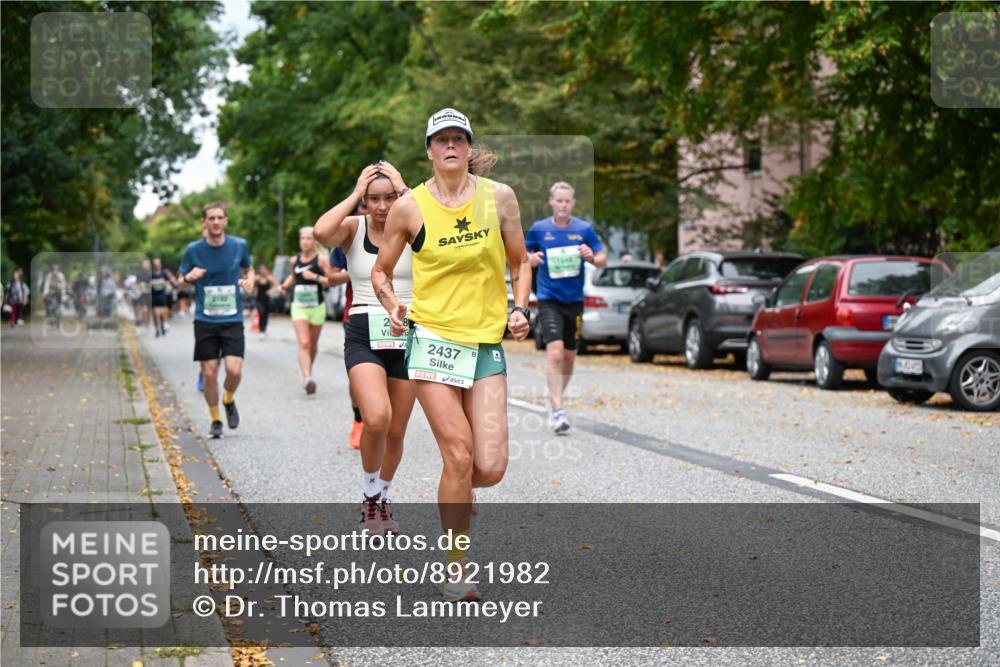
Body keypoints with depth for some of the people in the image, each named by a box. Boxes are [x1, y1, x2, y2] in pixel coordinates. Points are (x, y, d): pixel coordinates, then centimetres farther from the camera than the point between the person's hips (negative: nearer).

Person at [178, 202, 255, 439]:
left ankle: (229, 400, 19)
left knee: (234, 370, -14)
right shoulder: (193, 249, -2)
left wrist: (249, 280, -5)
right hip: (205, 321, 0)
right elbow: (181, 282, 8)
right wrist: (189, 278, -15)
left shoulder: (239, 245, 0)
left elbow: (248, 269, 18)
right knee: (209, 374, 0)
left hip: (233, 320, 0)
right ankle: (215, 420, 20)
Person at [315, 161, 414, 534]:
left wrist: (405, 190, -14)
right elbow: (321, 231, -24)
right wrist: (355, 194, -14)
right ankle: (368, 494, 1)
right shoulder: (353, 228, -1)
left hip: (406, 336, 2)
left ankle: (381, 500, 34)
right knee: (376, 419, -24)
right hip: (364, 337, -2)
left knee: (396, 432, 9)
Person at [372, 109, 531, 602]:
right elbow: (381, 270, 11)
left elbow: (519, 262, 16)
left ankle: (454, 494, 32)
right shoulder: (409, 207, -1)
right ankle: (455, 572, 3)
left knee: (490, 468, -6)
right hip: (433, 339, -2)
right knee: (459, 456, -12)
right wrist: (392, 305, -8)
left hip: (488, 343, 2)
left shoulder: (499, 197, 3)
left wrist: (519, 308, 0)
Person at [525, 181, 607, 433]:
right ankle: (557, 411, -19)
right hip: (549, 299, -3)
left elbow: (603, 261, 5)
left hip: (574, 300, 3)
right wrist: (530, 259, -11)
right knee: (555, 353, -19)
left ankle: (554, 400, 35)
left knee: (569, 357, 12)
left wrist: (591, 257, -17)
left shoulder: (585, 229, 1)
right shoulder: (539, 229, -1)